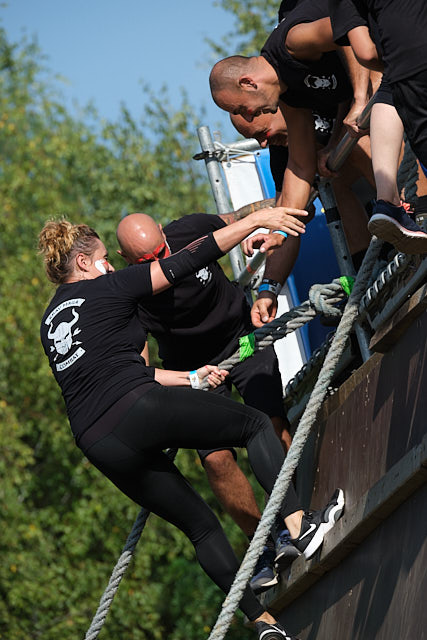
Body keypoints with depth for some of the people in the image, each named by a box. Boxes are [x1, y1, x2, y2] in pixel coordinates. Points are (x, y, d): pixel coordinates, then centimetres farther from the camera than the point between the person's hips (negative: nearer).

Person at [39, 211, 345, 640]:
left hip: (98, 445, 7)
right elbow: (187, 263, -2)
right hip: (141, 411, -7)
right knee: (255, 424, 9)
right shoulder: (106, 288, 2)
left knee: (200, 525, 15)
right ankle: (299, 525, -10)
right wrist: (257, 219, 3)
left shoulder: (50, 324, 24)